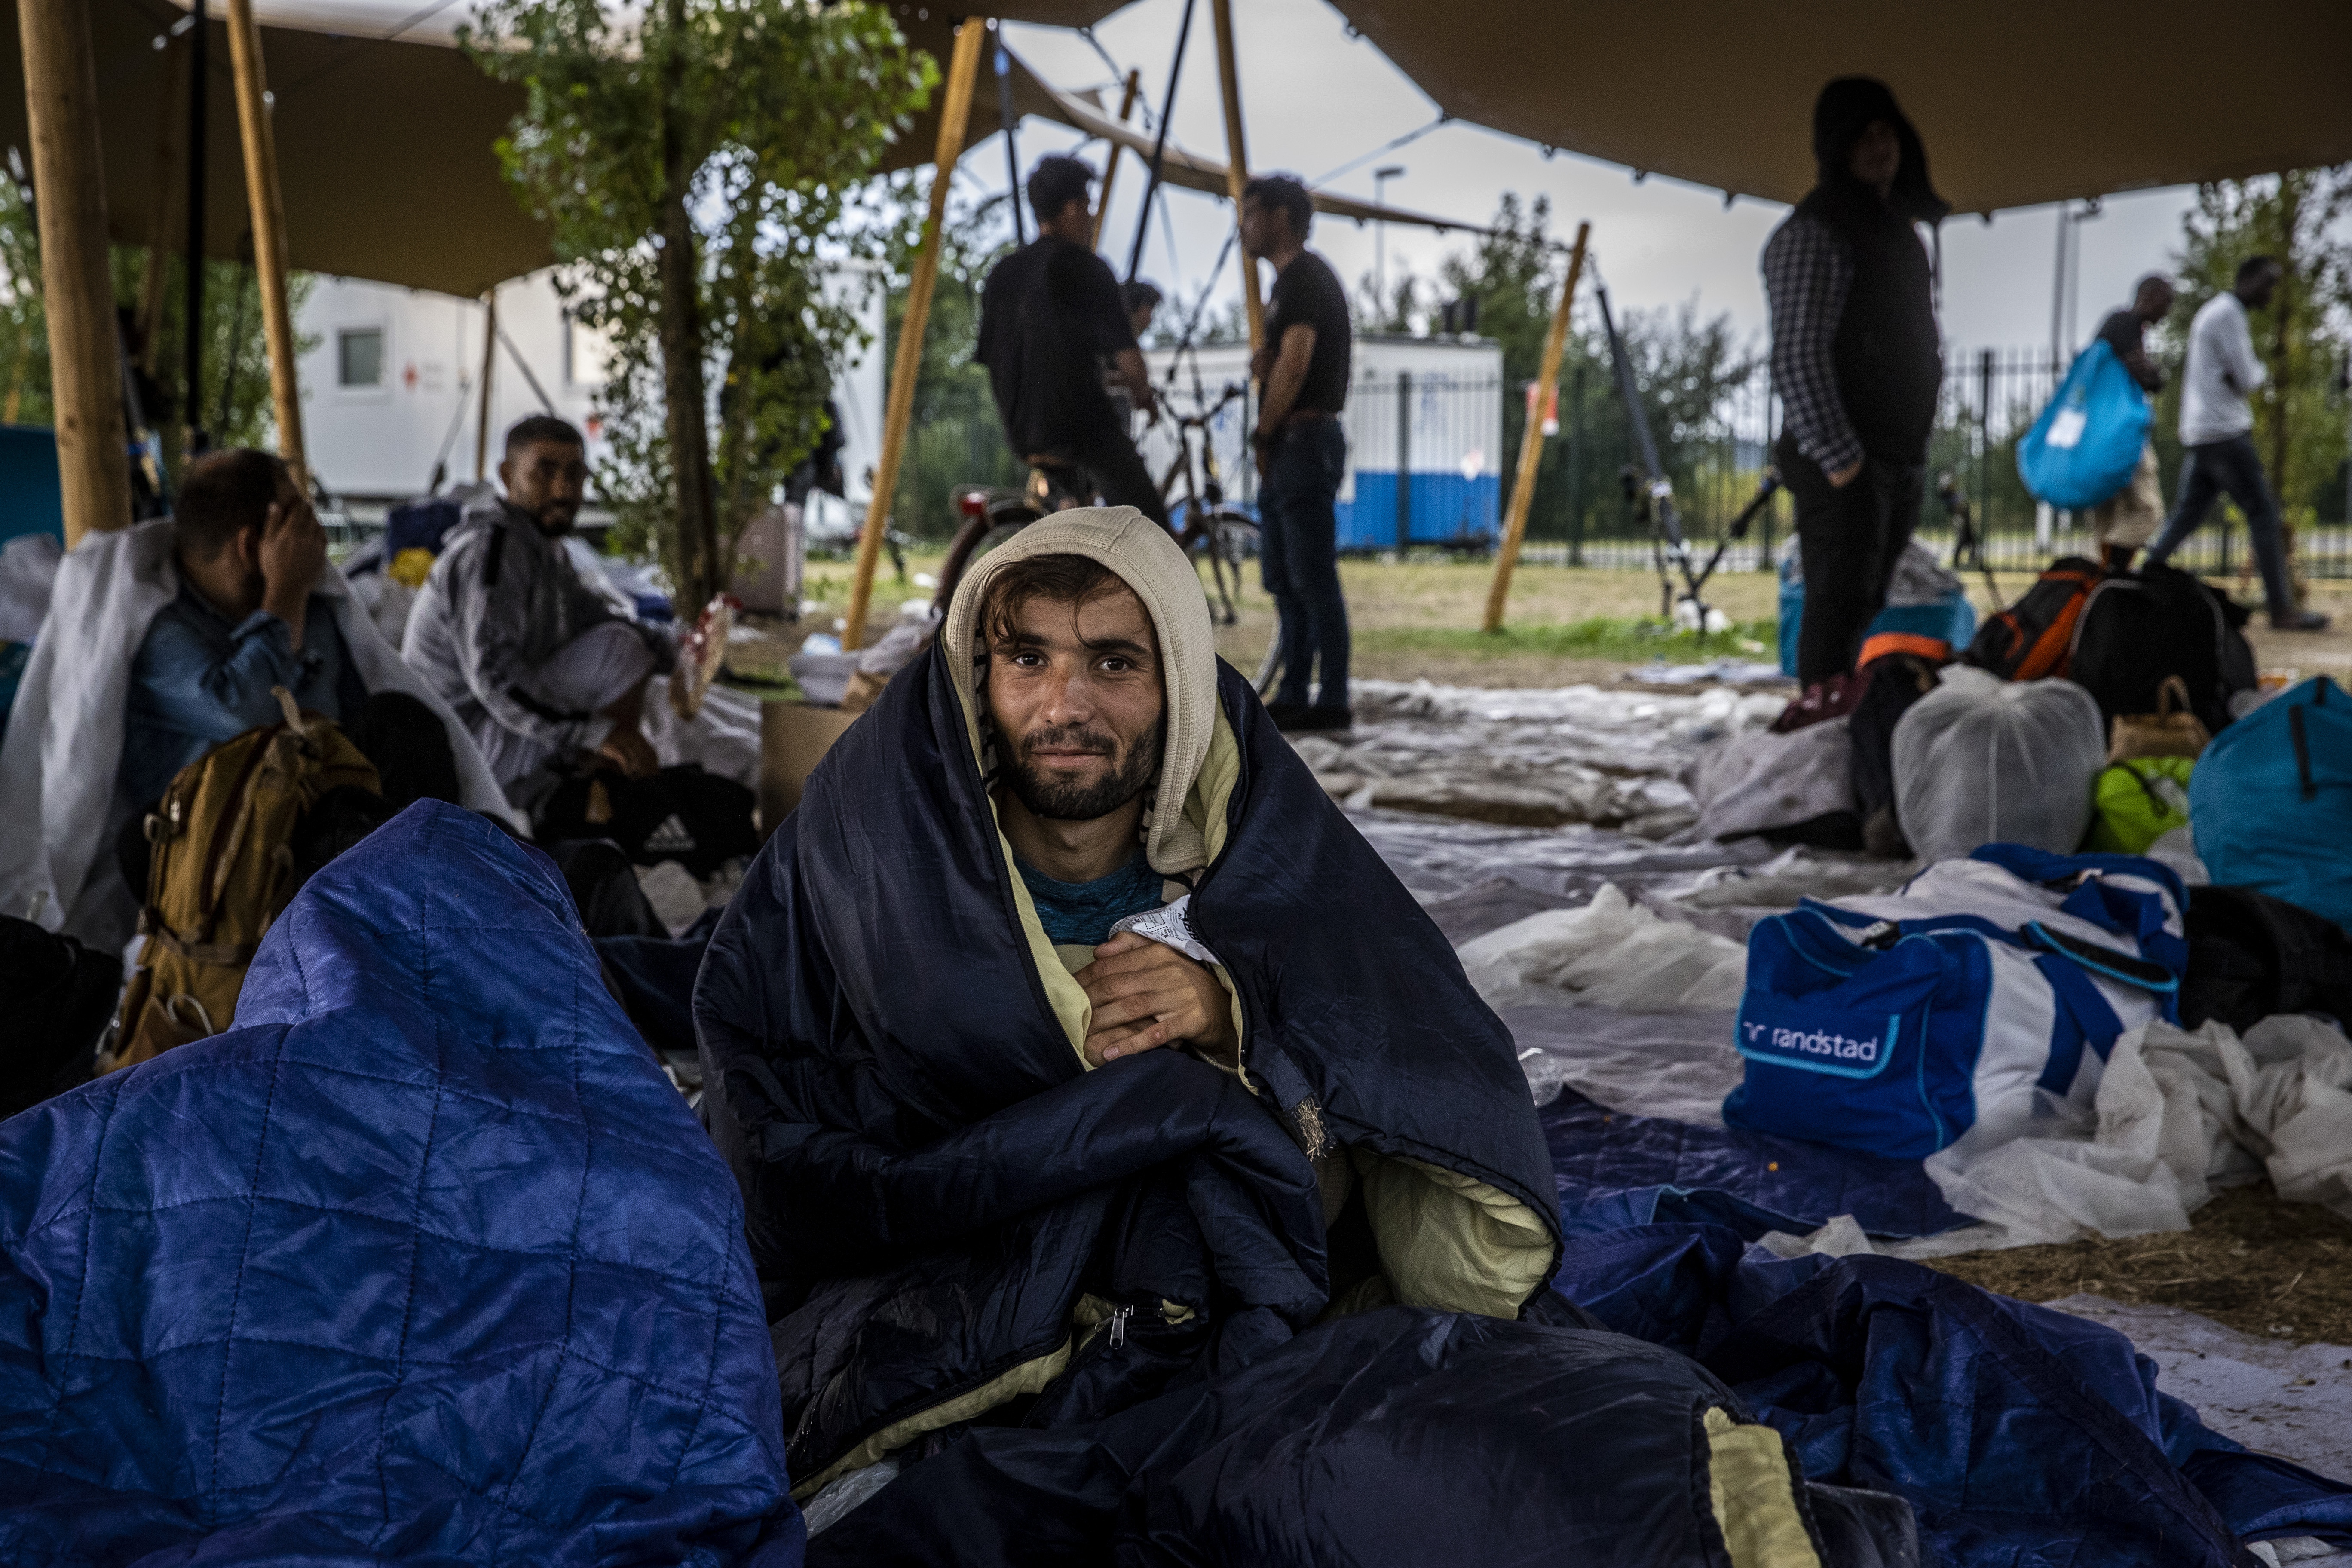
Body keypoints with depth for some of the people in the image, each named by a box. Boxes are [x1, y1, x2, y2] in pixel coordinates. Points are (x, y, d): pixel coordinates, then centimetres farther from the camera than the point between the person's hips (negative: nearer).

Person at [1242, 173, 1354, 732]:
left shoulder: (1305, 277, -11)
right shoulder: (1292, 280, 20)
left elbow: (1294, 365, -19)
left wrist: (1263, 435, -11)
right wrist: (1263, 362, 5)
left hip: (1305, 440, -11)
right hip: (1288, 447, 11)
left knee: (1313, 578, -10)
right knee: (1283, 579, 12)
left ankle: (1333, 702, -8)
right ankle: (1294, 695, 17)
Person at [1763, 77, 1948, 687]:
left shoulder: (1897, 233, 19)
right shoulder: (1813, 234, -10)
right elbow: (1797, 357, -17)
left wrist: (1915, 456, 17)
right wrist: (1837, 456, -21)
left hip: (1899, 461, 8)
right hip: (1846, 464, -8)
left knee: (1867, 609, 10)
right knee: (1841, 607, -13)